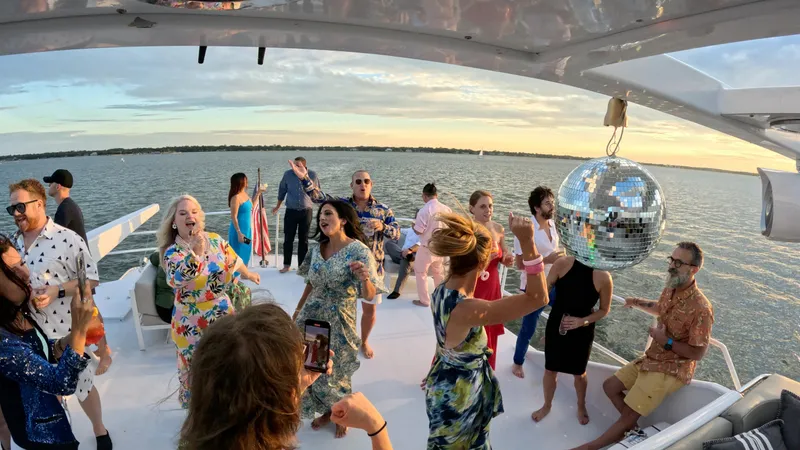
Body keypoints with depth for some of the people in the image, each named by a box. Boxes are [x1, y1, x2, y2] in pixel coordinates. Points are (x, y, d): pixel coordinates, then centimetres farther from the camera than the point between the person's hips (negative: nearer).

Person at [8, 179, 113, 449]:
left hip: (68, 330, -5)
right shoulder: (13, 243, 2)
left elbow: (92, 278, -14)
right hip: (30, 332, 5)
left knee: (82, 386, 12)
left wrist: (58, 289, -24)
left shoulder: (67, 239, -16)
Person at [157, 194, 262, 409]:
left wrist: (249, 275, 27)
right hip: (193, 324, -4)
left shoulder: (215, 240, -5)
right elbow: (179, 277, -37)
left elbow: (234, 262, 13)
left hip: (223, 316, 4)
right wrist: (195, 252, -51)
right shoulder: (173, 252, -16)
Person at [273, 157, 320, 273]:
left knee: (303, 239, 7)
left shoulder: (313, 175, -4)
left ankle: (301, 266, 16)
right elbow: (282, 190, 12)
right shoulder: (288, 174, -2)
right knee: (288, 238, 1)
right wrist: (278, 206, 19)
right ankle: (286, 265, 12)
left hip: (306, 211, 0)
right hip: (291, 211, 0)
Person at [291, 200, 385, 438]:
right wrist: (299, 309, 18)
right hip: (312, 316, 5)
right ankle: (327, 411, 42)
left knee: (334, 371, 9)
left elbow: (369, 296, -25)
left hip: (338, 321, -5)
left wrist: (365, 278, -45)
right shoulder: (317, 249, -1)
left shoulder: (358, 251, -19)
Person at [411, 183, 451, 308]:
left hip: (427, 248, -5)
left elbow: (418, 231, -17)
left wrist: (413, 225, 4)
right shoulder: (447, 209, -6)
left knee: (420, 272, 13)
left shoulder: (424, 210, -22)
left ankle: (424, 300, 18)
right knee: (438, 272, 24)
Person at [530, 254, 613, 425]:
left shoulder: (603, 277, -21)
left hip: (582, 331, -1)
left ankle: (581, 406, 48)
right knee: (550, 369, 15)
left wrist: (582, 321, -20)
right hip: (556, 325, 1)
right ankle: (547, 405, 42)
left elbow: (604, 309, -7)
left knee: (579, 373, 18)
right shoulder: (563, 263, -18)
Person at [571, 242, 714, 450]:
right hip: (651, 359, 9)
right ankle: (633, 429, 22)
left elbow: (697, 353, -21)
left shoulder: (701, 308, -26)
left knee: (627, 415, -4)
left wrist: (667, 342, -22)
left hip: (672, 370, -9)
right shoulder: (670, 289, -1)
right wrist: (638, 303, 8)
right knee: (610, 386, 12)